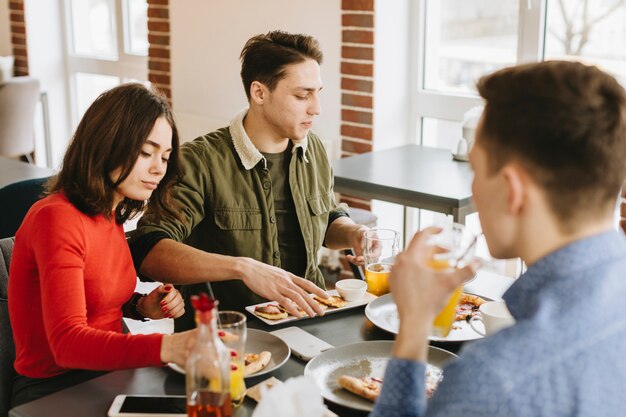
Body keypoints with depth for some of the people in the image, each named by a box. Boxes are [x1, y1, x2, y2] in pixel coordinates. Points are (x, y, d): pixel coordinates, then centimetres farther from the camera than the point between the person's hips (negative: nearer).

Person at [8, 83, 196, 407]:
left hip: (105, 374, 8)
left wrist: (142, 307, -1)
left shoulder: (110, 215, 9)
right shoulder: (57, 218, -19)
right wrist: (165, 347, -42)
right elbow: (67, 342, -29)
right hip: (53, 389, -8)